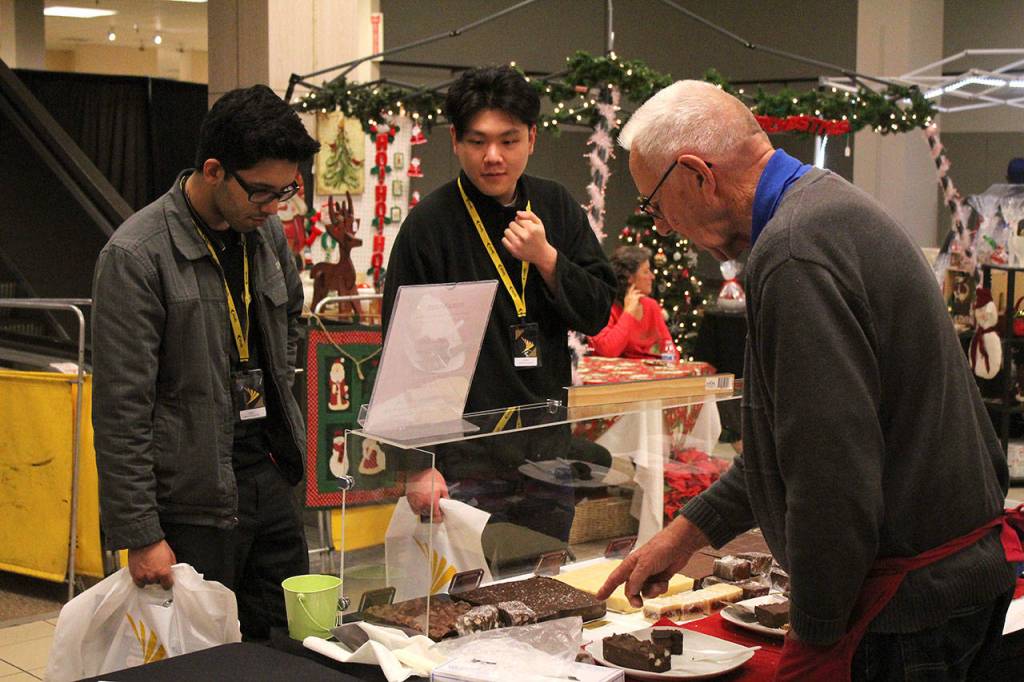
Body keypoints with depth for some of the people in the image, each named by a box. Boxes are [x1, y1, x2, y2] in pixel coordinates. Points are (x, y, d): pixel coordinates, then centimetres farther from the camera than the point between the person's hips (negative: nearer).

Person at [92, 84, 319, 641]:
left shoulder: (266, 233, 6)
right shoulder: (136, 255, -16)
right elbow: (121, 411, -16)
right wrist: (140, 535, -16)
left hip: (269, 475, 7)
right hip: (193, 501, -6)